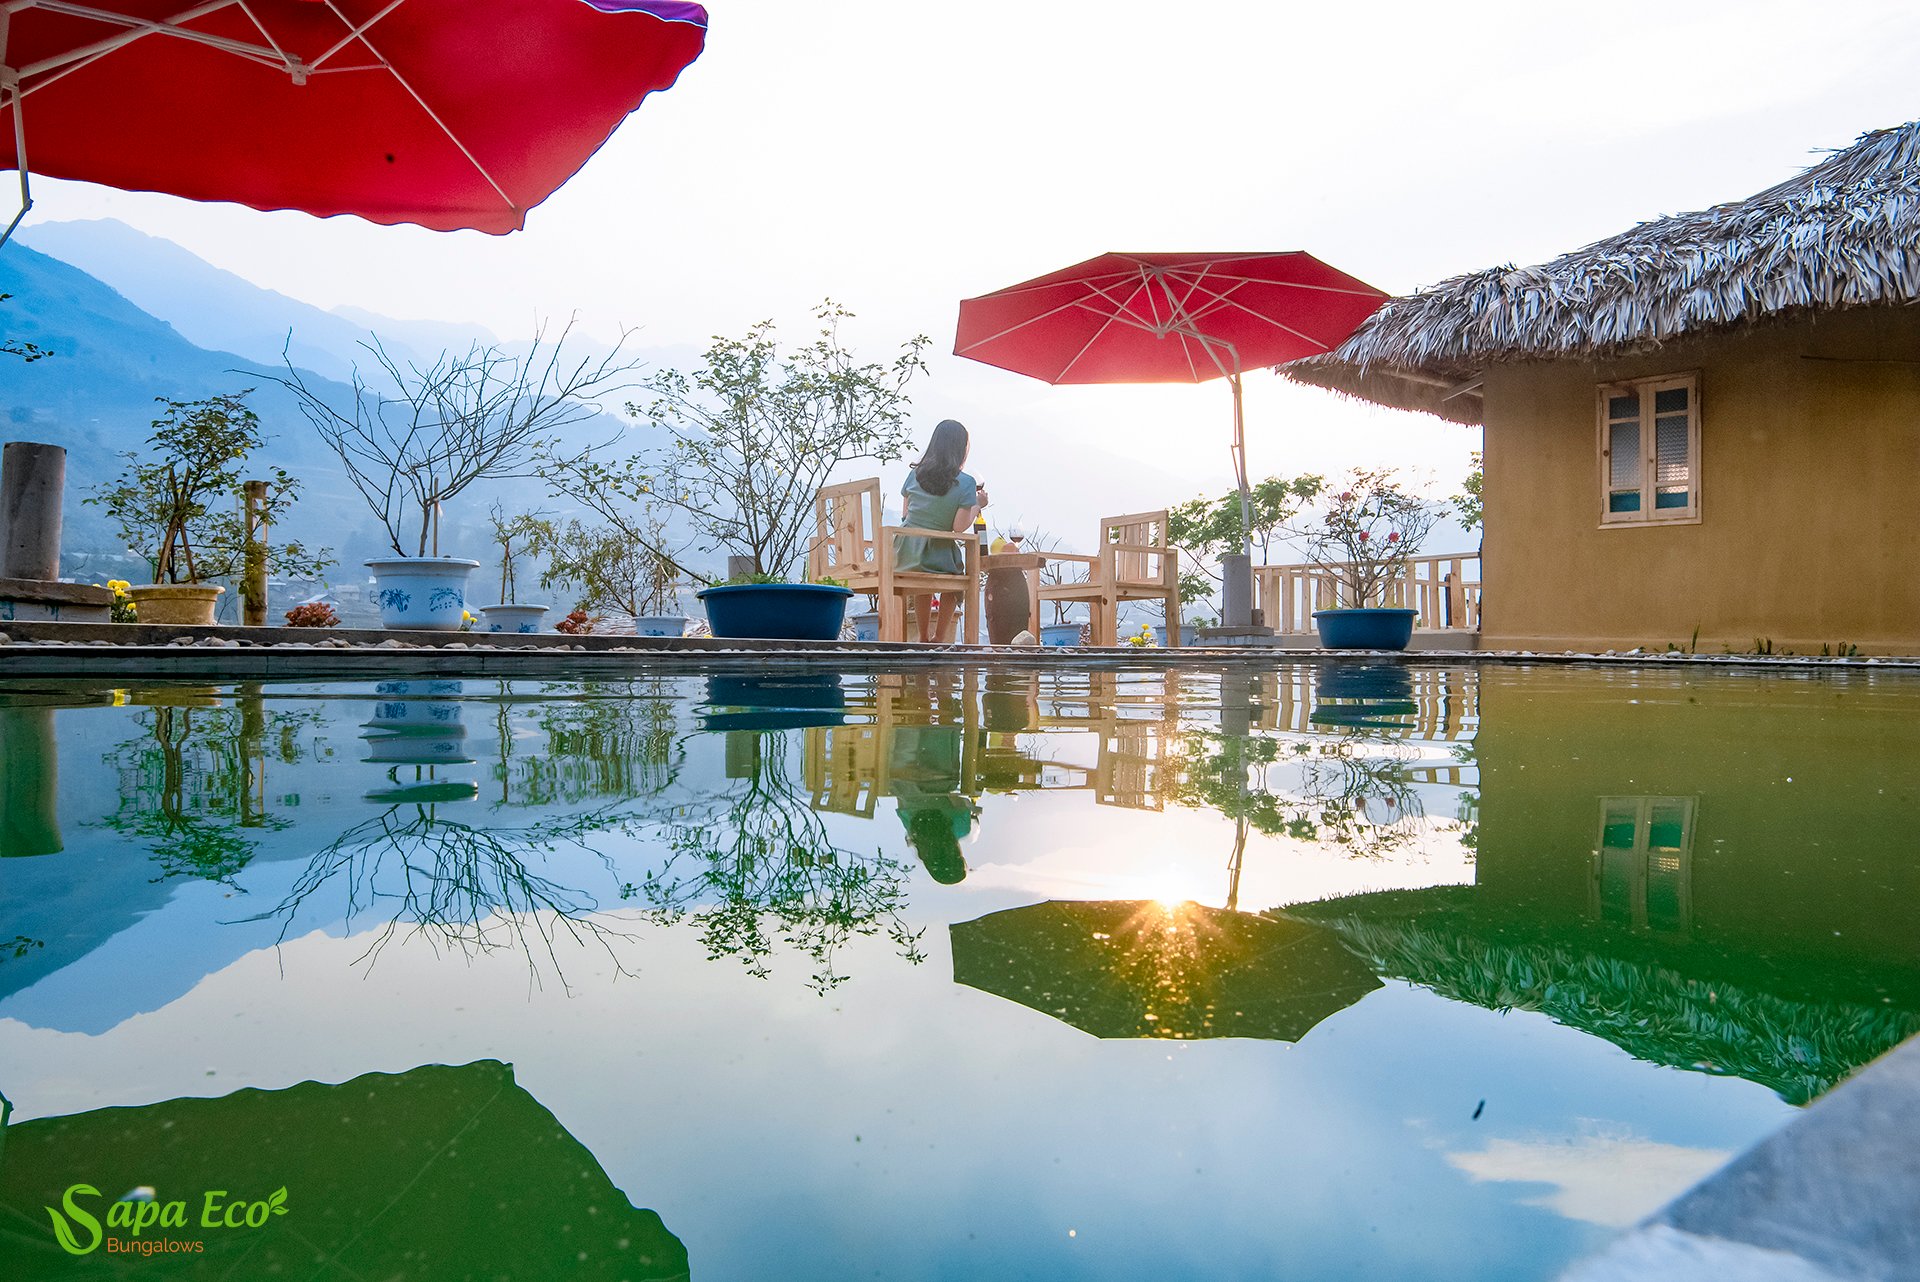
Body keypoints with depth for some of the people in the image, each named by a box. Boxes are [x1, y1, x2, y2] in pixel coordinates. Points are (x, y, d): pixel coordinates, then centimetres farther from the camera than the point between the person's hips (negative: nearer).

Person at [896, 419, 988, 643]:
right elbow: (959, 527, -10)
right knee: (954, 582, 27)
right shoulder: (965, 483, -8)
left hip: (906, 552, 4)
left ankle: (924, 639, 37)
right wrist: (978, 505, 4)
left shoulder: (915, 474, 5)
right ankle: (939, 639, 29)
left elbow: (905, 514, 12)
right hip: (938, 553, -4)